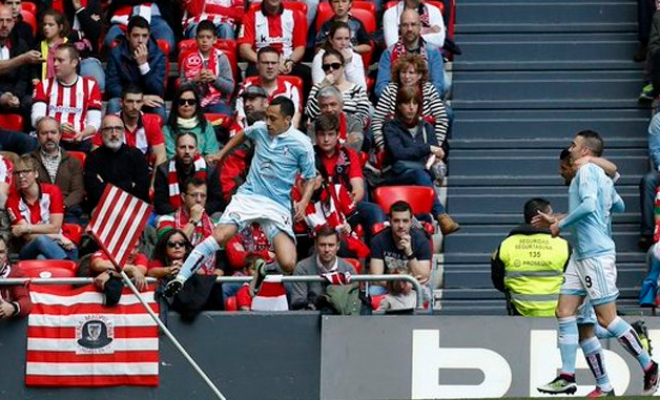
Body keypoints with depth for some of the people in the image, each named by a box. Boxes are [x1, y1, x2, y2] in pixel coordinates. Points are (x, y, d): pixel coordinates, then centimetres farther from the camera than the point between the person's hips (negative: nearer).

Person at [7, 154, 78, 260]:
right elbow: (27, 236, -7)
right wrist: (58, 238, -14)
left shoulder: (52, 192, 3)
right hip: (31, 249, 0)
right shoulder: (13, 200, 2)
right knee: (41, 240, -37)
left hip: (58, 247, 0)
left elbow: (55, 228, -4)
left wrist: (28, 228, -13)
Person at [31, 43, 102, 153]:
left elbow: (94, 121, 5)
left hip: (80, 144, 0)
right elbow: (37, 118, 2)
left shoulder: (90, 85, 11)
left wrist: (82, 134, -17)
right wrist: (57, 126, -17)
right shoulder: (44, 85, 14)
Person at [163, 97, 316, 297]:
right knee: (219, 236, -25)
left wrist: (303, 202, -15)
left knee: (288, 265, -16)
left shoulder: (301, 144, -8)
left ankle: (264, 270, 21)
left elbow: (310, 178, 3)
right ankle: (179, 280, -23)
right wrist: (220, 154, 28)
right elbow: (243, 134, 28)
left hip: (278, 205, -1)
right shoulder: (259, 129, 2)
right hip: (248, 196, 2)